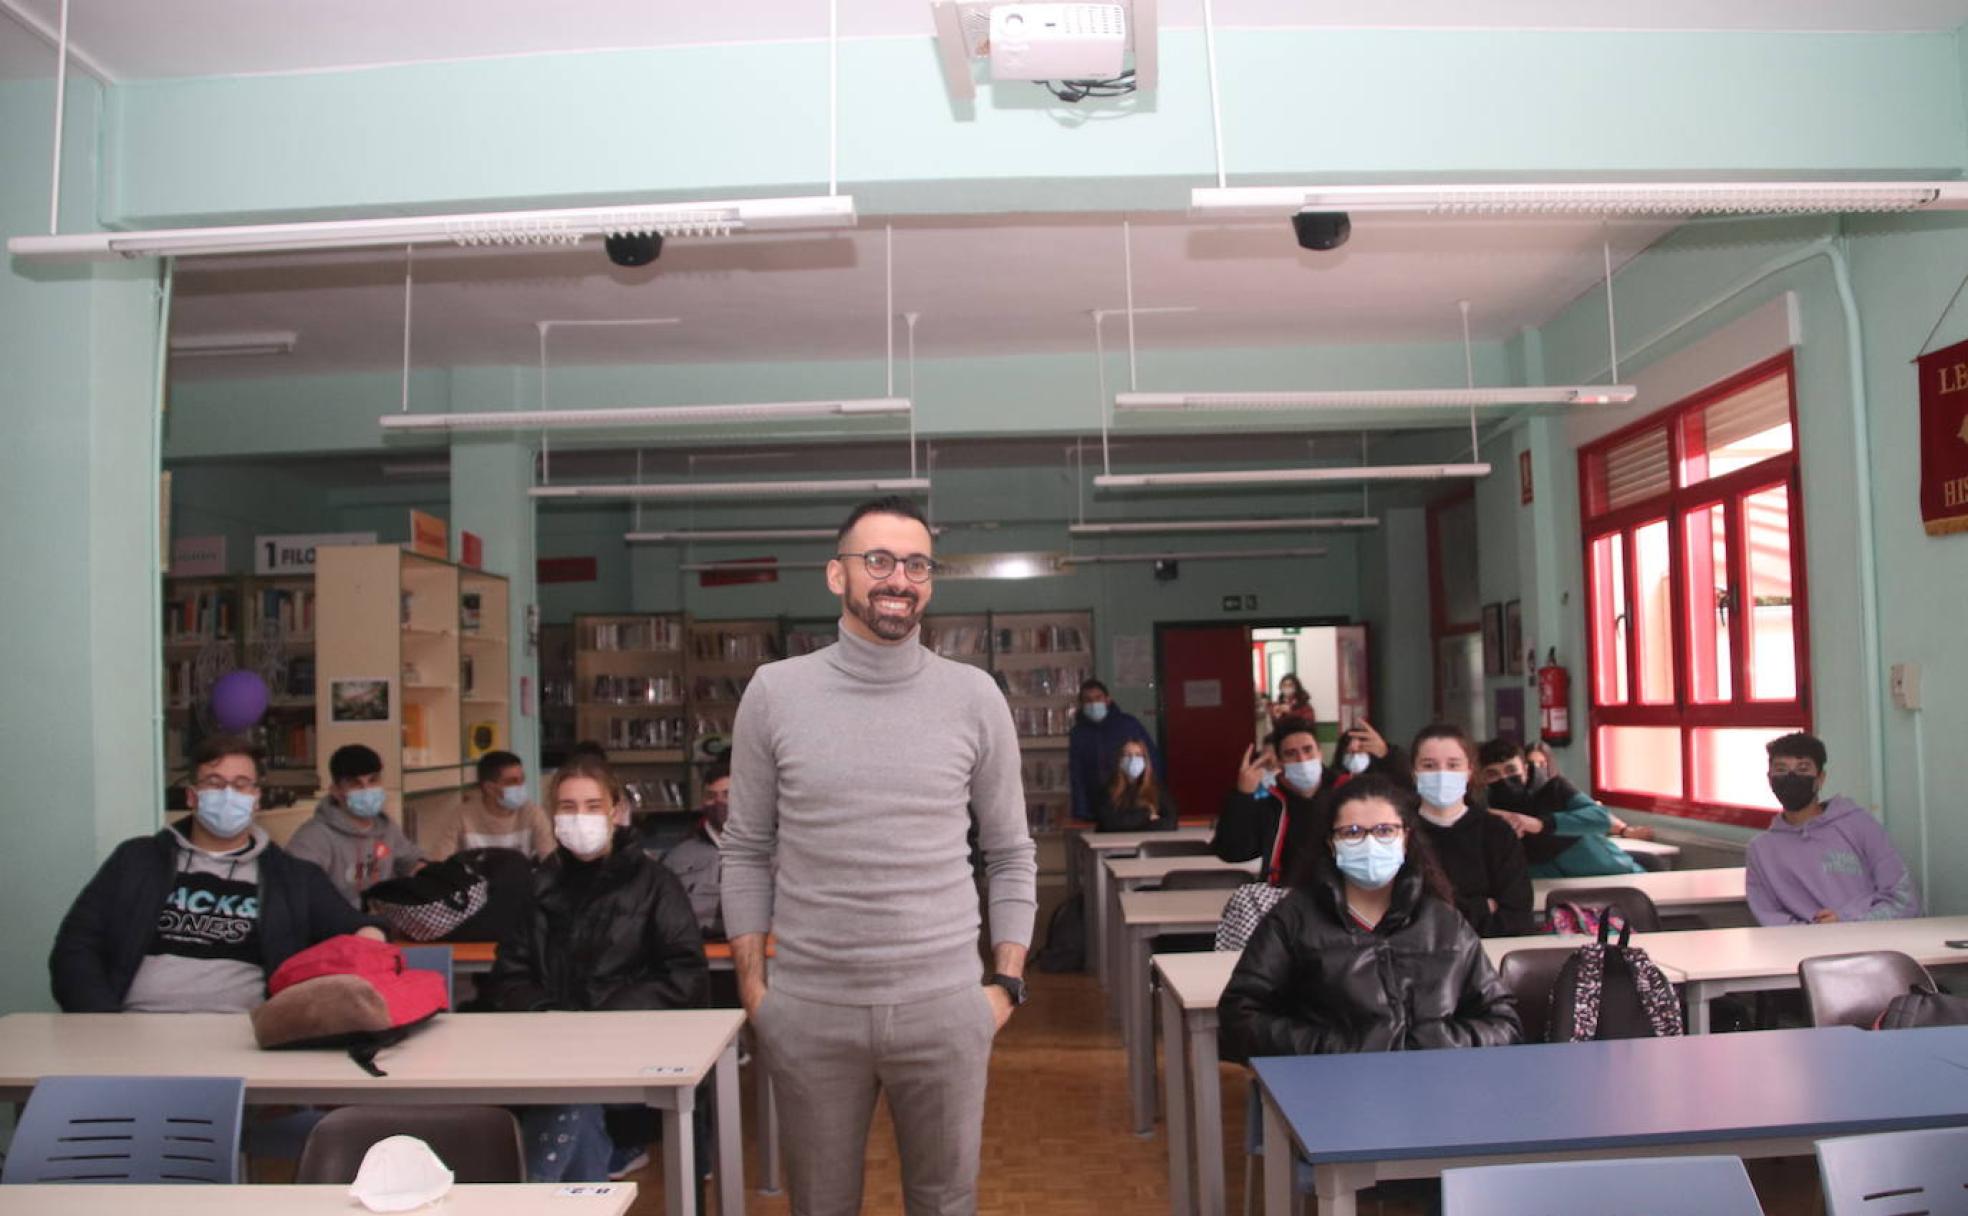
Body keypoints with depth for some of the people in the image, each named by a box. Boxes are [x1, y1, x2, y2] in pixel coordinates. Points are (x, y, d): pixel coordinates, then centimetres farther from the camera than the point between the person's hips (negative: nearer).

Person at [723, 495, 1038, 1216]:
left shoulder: (975, 697, -1)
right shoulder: (774, 691, -2)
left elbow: (1010, 855, 5)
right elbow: (747, 853, 4)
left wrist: (1007, 983, -1)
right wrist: (750, 984, 0)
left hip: (945, 1006, 0)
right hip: (808, 1008, 0)